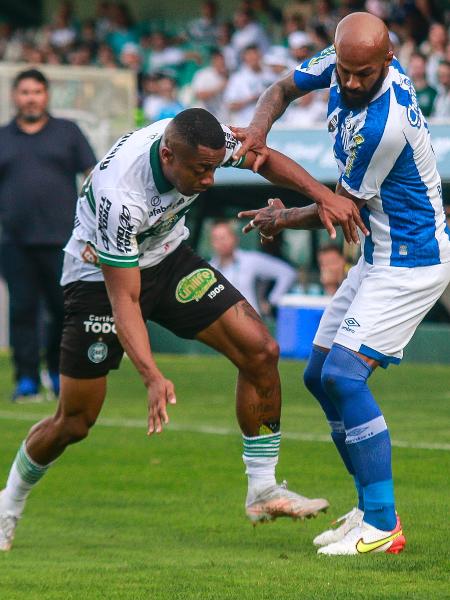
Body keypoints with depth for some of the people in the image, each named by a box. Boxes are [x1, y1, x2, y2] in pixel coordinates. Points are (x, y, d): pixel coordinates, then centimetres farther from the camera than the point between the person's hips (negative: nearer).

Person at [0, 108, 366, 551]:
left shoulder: (204, 143, -22)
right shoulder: (119, 196, -39)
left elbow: (264, 160, 1)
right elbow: (124, 299, -34)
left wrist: (321, 193, -15)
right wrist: (152, 377, -44)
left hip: (166, 258, 6)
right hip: (100, 276, -6)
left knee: (259, 351, -10)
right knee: (74, 422, -3)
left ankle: (263, 490, 1)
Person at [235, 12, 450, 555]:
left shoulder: (384, 124, -29)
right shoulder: (339, 64, -4)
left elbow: (344, 206, -16)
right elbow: (282, 90, 13)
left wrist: (283, 220, 2)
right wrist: (259, 128, -11)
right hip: (380, 257, 10)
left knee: (343, 374, -20)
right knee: (320, 377, 13)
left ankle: (382, 526, -19)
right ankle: (373, 510, 19)